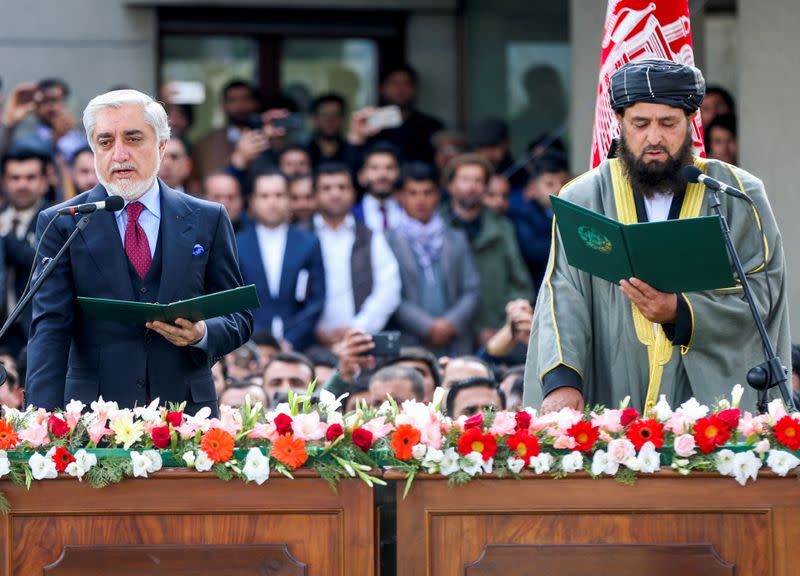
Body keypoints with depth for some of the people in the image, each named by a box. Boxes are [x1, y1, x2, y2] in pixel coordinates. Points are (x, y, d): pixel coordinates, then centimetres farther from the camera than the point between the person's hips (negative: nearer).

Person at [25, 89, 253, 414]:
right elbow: (50, 328, -4)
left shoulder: (208, 220, 9)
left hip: (188, 412, 1)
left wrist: (202, 334, -11)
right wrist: (45, 421, -17)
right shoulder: (61, 225, 4)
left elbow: (239, 316, 12)